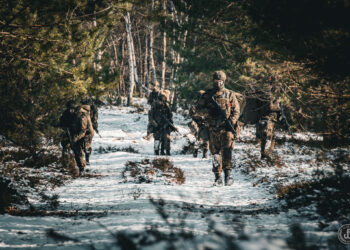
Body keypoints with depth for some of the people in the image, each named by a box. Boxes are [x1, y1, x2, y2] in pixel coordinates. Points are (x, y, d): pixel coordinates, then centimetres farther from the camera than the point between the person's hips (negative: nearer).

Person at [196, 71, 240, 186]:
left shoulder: (230, 94, 7)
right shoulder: (207, 95, 10)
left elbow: (236, 111, 8)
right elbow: (199, 108, 8)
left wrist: (231, 122, -9)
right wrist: (209, 112, -10)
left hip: (226, 128, -2)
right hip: (213, 128, 2)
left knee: (227, 150, -17)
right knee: (215, 153, 5)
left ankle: (228, 174, -21)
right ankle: (217, 177, 9)